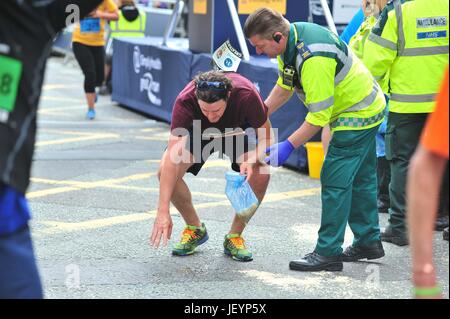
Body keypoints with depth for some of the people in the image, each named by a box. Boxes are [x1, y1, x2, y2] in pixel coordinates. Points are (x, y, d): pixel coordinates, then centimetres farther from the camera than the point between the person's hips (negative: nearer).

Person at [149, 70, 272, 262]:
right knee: (165, 172, -24)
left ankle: (234, 237, -3)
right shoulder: (185, 101, -39)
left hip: (237, 131, 0)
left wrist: (251, 161, -45)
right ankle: (195, 229, 2)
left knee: (260, 175, -27)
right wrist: (163, 212, -48)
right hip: (197, 132, 0)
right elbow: (172, 158, -42)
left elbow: (265, 137, -22)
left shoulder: (246, 95, -39)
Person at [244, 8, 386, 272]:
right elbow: (285, 86, 11)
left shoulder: (313, 58, -34)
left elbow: (319, 115, -29)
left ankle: (328, 253, -6)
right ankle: (369, 242, 28)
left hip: (357, 115, -10)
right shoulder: (291, 38, -3)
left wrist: (288, 146, -26)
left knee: (335, 181, -9)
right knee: (360, 179, 17)